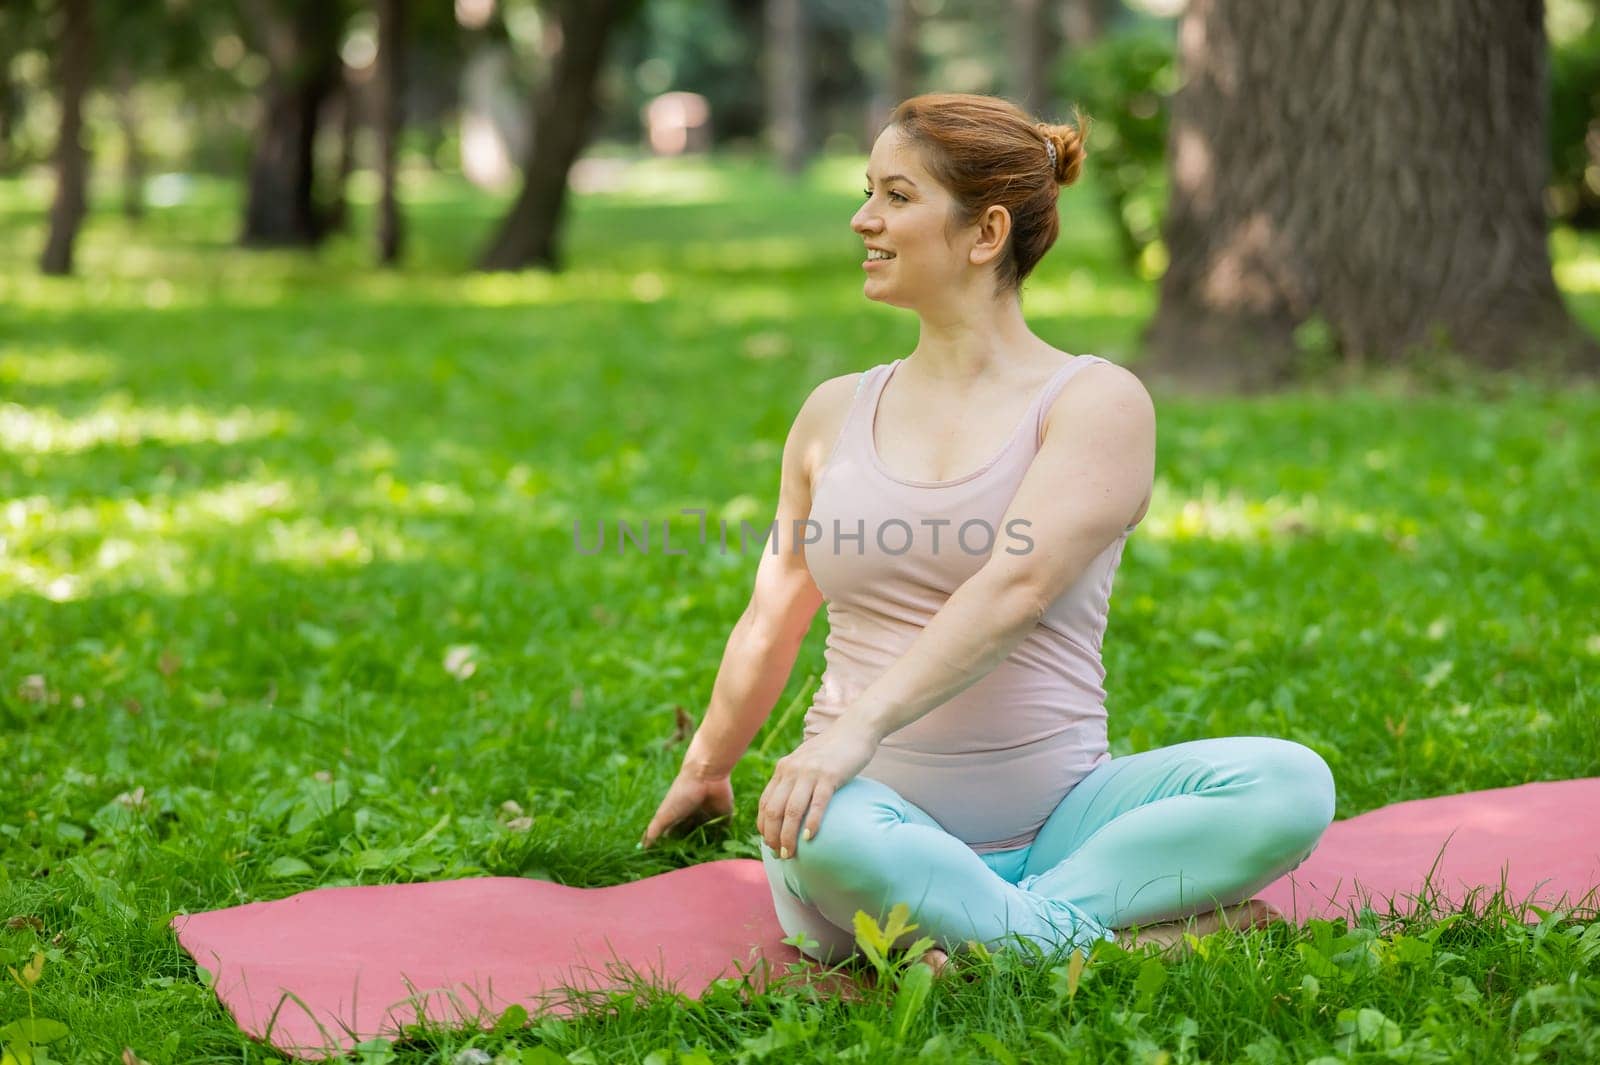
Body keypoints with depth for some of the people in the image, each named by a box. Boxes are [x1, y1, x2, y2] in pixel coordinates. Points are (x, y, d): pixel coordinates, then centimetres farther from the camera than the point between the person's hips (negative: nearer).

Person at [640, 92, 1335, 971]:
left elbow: (1016, 586, -19)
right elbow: (771, 622, 25)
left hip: (1050, 826, -1)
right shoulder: (835, 414, 12)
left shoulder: (1097, 403, -2)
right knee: (817, 826, -37)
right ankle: (1112, 930, -25)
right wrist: (703, 773, 36)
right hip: (878, 821, 1)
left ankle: (1001, 936, -28)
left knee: (1291, 781, -28)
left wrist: (860, 726, -32)